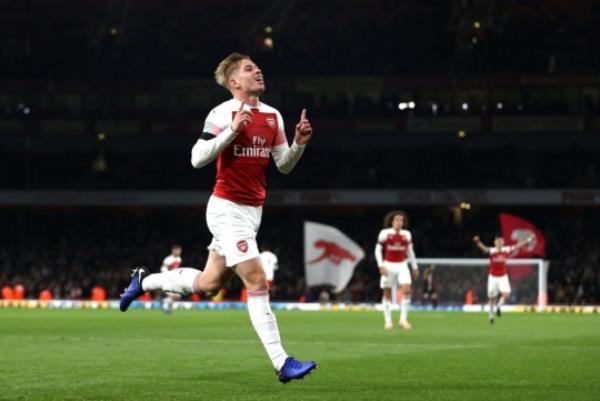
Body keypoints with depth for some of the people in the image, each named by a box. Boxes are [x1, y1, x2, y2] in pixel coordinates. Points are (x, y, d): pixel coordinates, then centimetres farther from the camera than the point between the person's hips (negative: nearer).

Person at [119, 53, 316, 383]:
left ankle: (144, 281, 37)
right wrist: (232, 130, -27)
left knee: (208, 283, 15)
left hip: (252, 211, 8)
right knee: (257, 282, -14)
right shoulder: (223, 114, -12)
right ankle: (282, 364, -14)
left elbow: (284, 165, 15)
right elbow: (197, 158, -19)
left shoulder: (273, 116, 9)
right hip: (228, 209, -8)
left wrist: (299, 143, -4)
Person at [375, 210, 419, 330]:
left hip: (402, 265, 2)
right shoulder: (385, 233, -5)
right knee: (387, 293, 3)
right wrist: (381, 266, -12)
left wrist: (415, 267, 17)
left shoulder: (407, 234, 6)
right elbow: (378, 250, -2)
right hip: (388, 266, -2)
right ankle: (388, 320, 13)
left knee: (407, 290, -13)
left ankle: (403, 319, -6)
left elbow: (410, 251, 17)